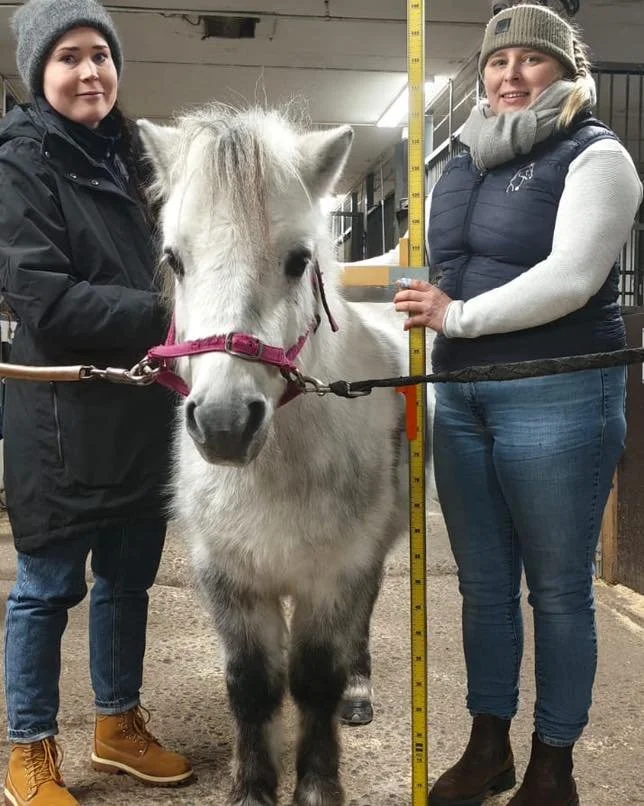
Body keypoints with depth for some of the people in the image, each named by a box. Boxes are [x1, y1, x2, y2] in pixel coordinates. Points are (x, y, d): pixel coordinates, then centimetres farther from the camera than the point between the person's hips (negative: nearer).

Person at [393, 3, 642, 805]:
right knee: (483, 582, 15)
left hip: (555, 400, -6)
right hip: (459, 396, 7)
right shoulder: (468, 159, 15)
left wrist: (458, 317, -18)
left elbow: (571, 277, -19)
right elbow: (431, 260, 23)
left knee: (557, 588, 7)